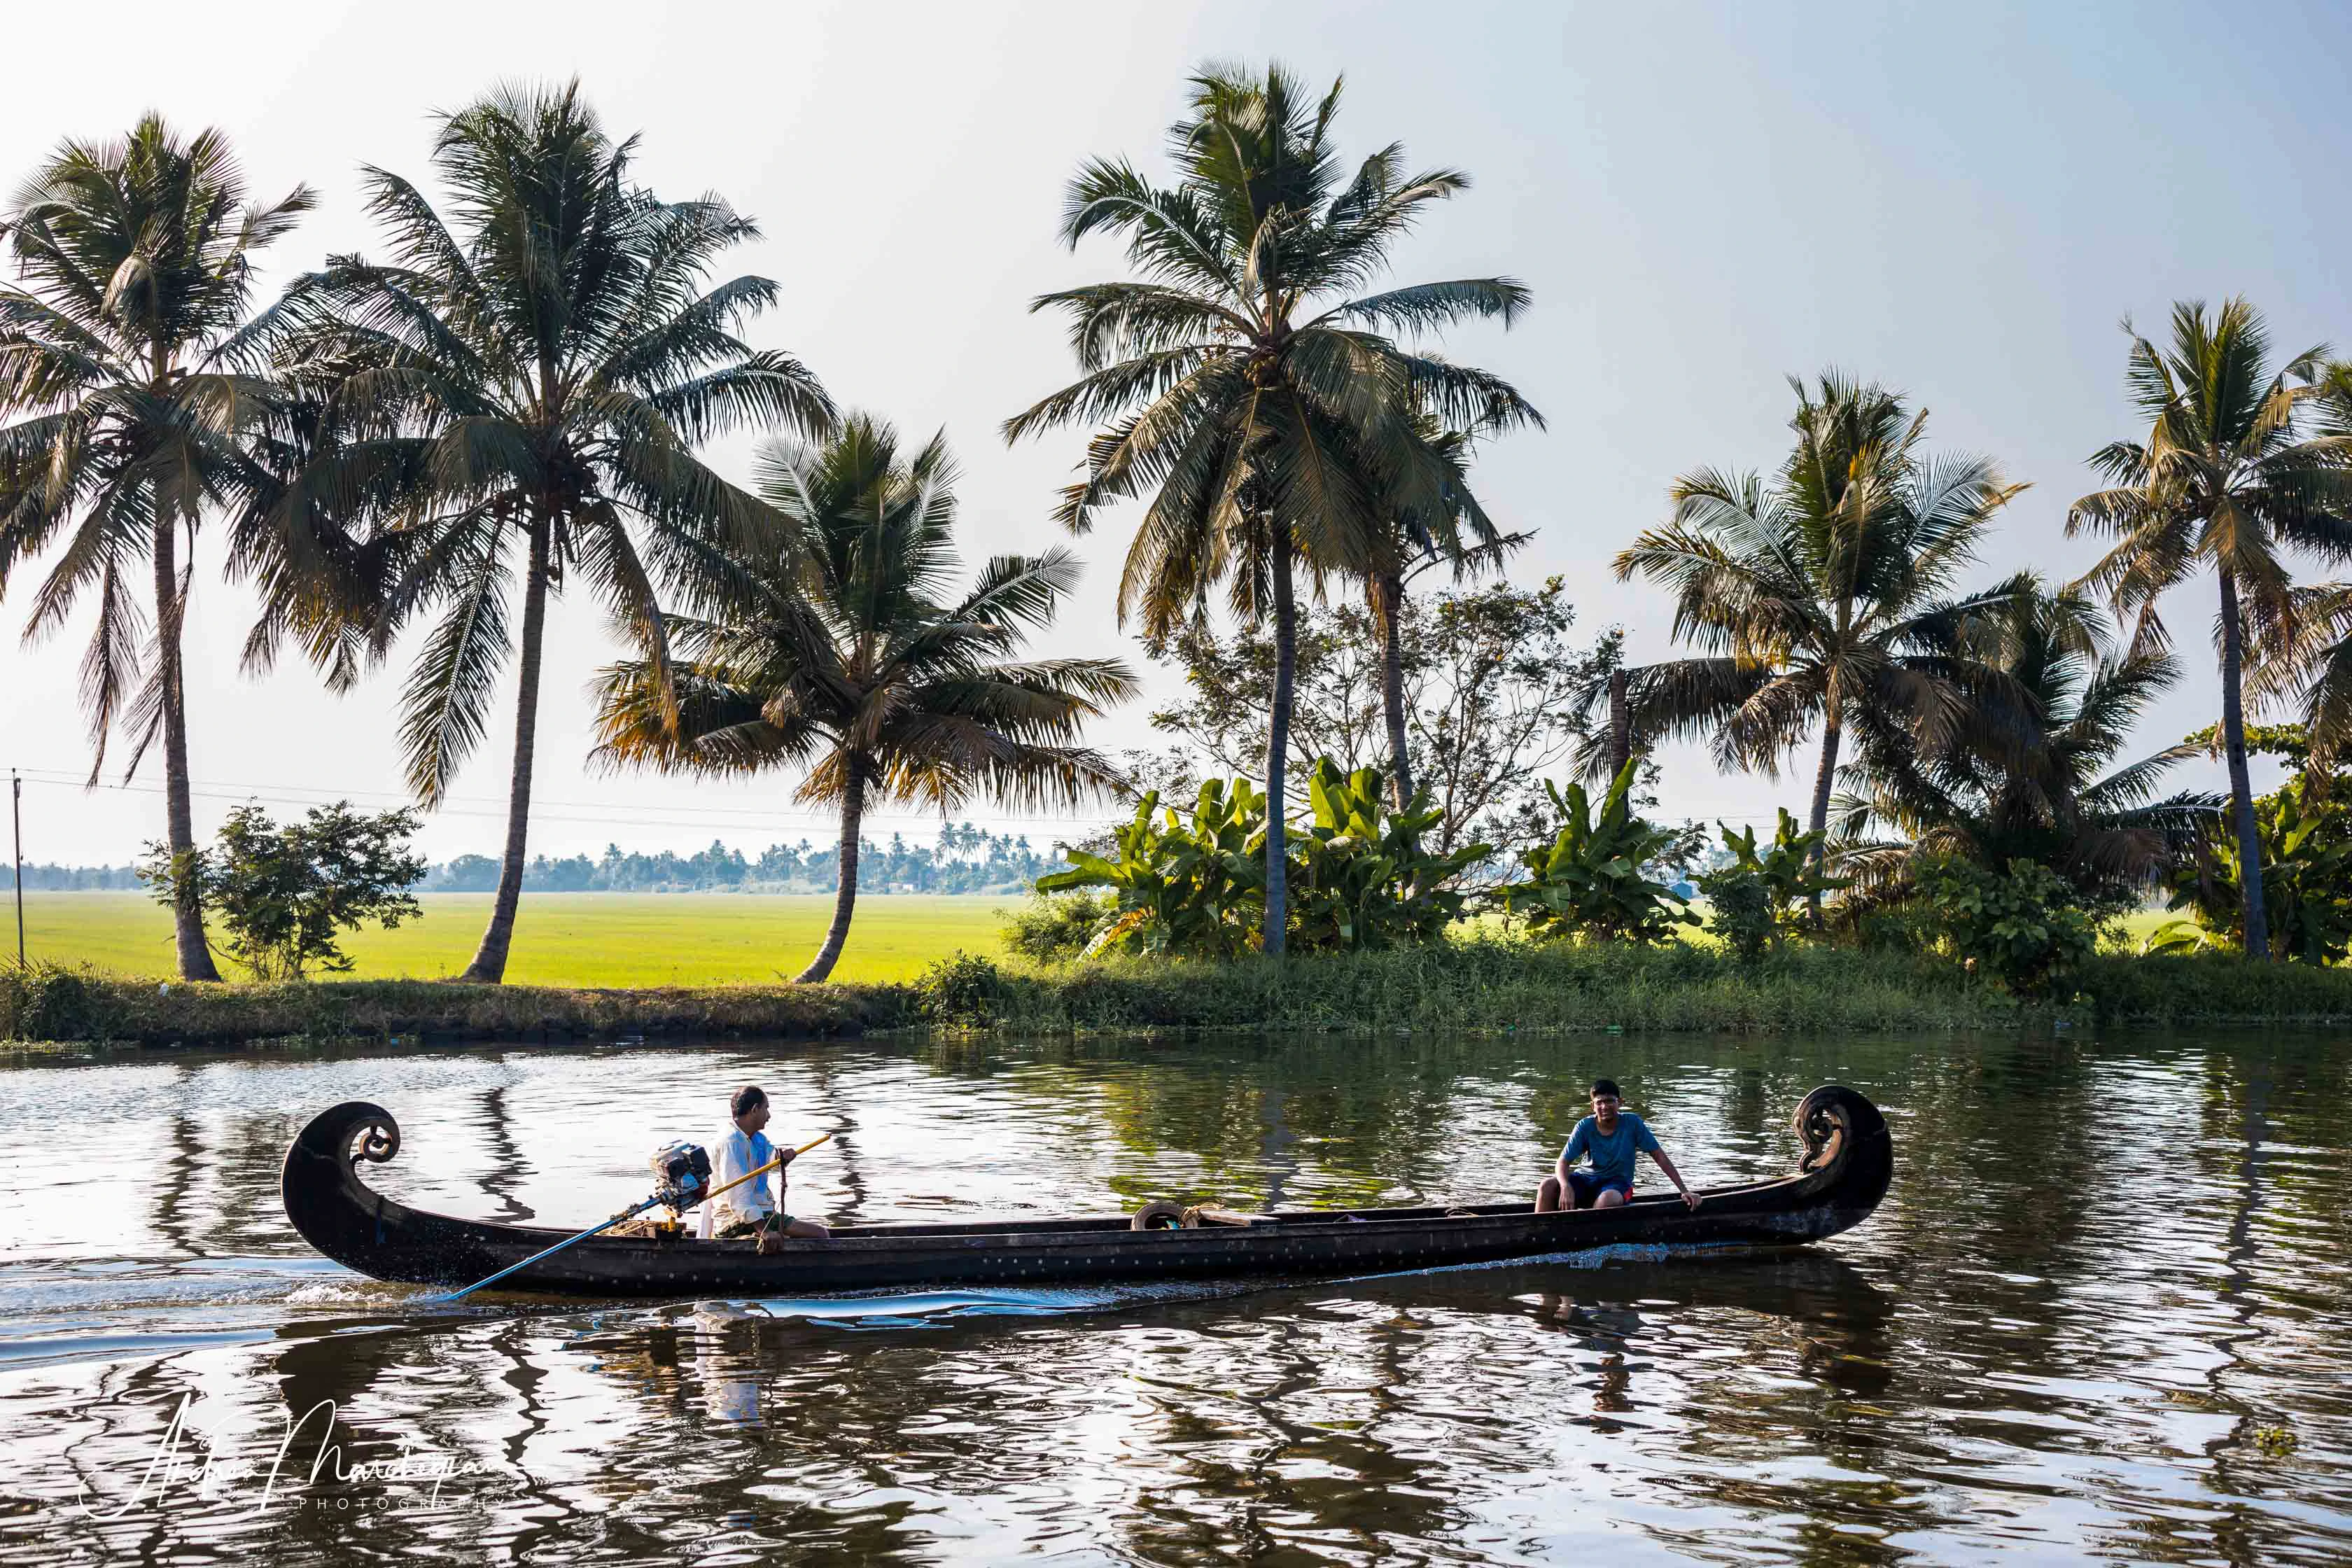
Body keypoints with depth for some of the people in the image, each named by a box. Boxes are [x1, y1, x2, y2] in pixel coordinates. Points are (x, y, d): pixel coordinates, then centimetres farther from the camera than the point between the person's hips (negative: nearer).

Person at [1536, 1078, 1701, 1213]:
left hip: (1617, 1181, -2)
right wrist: (1566, 1186, -35)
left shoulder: (1632, 1124, -11)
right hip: (1586, 1178, 2)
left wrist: (1684, 1191, -11)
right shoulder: (1585, 1127, -9)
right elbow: (1564, 1161, -12)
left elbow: (1660, 1157, -7)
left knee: (1608, 1199, -38)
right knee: (1548, 1186, -25)